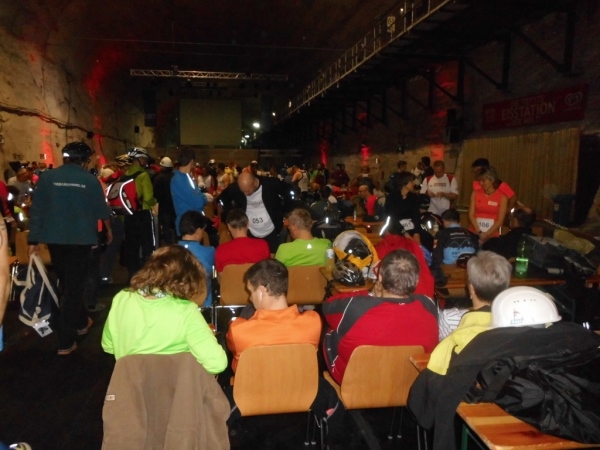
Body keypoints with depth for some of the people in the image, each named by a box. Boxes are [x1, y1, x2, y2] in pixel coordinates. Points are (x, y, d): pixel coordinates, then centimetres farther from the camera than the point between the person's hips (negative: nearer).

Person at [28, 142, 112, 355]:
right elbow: (102, 210, 3)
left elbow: (37, 211, -3)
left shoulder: (47, 177, -2)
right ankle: (65, 342, 3)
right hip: (80, 239, -3)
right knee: (73, 286, 2)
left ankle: (81, 322, 39)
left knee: (67, 284, 21)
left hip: (54, 239, 3)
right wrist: (109, 230, 20)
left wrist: (33, 240, 3)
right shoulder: (90, 180, -5)